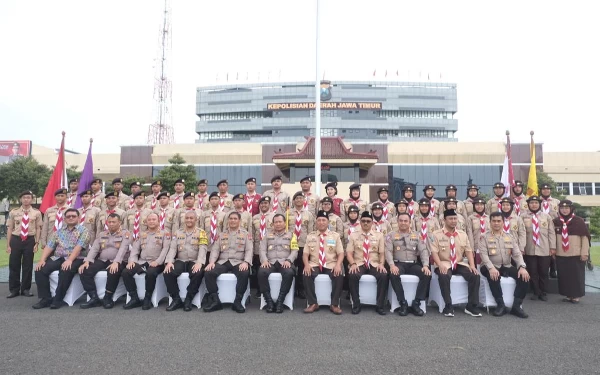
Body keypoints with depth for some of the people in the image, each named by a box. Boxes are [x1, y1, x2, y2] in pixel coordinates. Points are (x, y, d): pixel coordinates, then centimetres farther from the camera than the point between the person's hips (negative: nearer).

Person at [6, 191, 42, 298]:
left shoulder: (36, 213, 0)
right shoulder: (13, 212, 2)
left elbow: (38, 229, 1)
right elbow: (9, 229, 3)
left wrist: (36, 243, -4)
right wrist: (8, 245, 1)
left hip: (30, 240, -1)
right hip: (16, 240, 1)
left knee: (28, 266, 8)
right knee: (14, 265, 6)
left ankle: (26, 289, 21)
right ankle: (14, 289, 20)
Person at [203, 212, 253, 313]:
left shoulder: (245, 234, 11)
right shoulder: (221, 234, 19)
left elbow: (249, 250, 1)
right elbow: (215, 249, 10)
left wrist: (246, 262, -19)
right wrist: (212, 261, -10)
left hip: (238, 262, -2)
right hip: (222, 262, 3)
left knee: (244, 273, -35)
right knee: (208, 272, -25)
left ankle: (237, 301, -23)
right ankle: (215, 301, -15)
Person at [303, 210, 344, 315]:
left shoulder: (335, 236, 9)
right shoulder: (310, 236, 11)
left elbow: (340, 253, 3)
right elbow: (305, 254, 6)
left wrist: (338, 264, -18)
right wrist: (306, 264, -15)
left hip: (331, 265, -1)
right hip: (314, 265, 1)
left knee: (339, 276, -31)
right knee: (307, 275, -30)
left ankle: (334, 304, -15)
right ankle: (313, 303, -15)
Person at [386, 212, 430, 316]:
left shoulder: (416, 235, 14)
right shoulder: (391, 236, 6)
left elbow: (423, 250, 5)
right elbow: (388, 251, -6)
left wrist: (425, 265, -13)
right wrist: (392, 265, -24)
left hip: (413, 264, 3)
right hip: (399, 264, -2)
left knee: (427, 274, -25)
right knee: (393, 275, -35)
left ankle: (416, 303, -15)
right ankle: (403, 303, -20)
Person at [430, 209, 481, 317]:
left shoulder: (462, 234, 12)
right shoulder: (436, 234, -2)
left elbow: (468, 251, 9)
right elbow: (434, 252, -10)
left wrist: (472, 265, -7)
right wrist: (440, 265, -26)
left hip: (459, 264, 4)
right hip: (444, 264, -4)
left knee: (475, 275, -21)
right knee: (444, 276, -37)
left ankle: (471, 306, -10)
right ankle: (448, 306, -23)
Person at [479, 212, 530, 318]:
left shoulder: (510, 237, 13)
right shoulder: (484, 237, 0)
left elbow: (517, 254, 4)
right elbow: (484, 255, -12)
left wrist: (522, 267, -16)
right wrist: (491, 268, -30)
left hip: (507, 267, 4)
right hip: (491, 267, -4)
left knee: (524, 276, -20)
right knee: (494, 276, -37)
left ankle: (516, 306, -13)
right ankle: (501, 305, -22)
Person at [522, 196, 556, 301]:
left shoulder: (546, 216, 6)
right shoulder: (523, 216, 0)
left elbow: (551, 232, 6)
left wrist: (552, 247, 1)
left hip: (544, 250, 1)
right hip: (529, 250, -1)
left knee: (544, 272, 8)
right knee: (532, 272, 6)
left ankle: (543, 293, 21)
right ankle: (536, 292, 19)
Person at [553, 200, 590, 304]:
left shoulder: (578, 221, -7)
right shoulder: (556, 222, 3)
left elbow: (585, 237, -6)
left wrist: (584, 253, -9)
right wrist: (553, 249, 10)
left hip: (576, 255, -3)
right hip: (560, 255, 3)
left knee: (576, 275, 5)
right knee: (564, 276, 7)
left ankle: (576, 296, 15)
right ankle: (568, 295, 18)